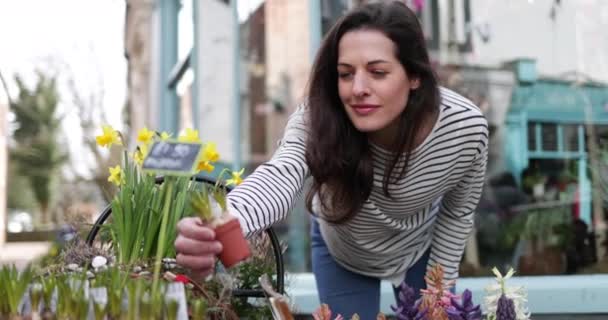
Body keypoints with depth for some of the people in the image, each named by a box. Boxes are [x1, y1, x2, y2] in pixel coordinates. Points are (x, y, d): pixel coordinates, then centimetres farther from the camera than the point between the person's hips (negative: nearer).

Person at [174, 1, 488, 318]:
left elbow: (459, 211, -12)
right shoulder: (318, 118, -35)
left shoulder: (466, 126, -31)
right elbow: (280, 175, -57)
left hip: (422, 247, 1)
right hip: (342, 251, 0)